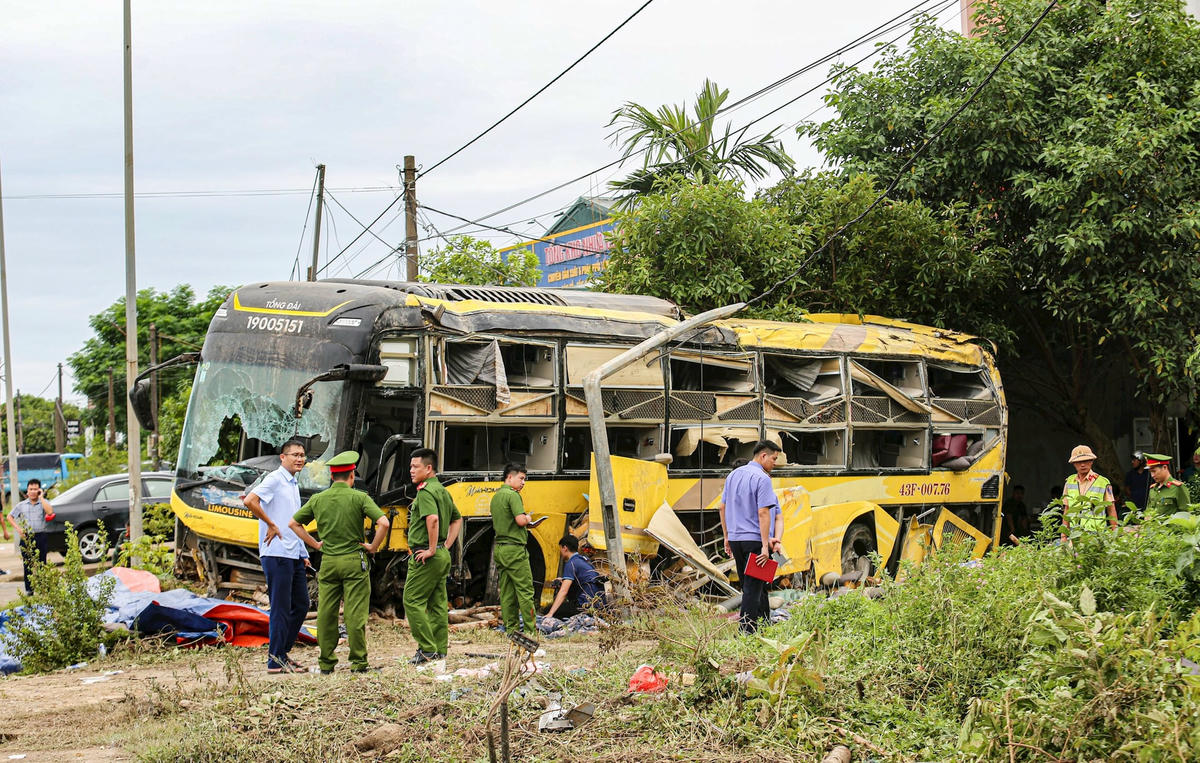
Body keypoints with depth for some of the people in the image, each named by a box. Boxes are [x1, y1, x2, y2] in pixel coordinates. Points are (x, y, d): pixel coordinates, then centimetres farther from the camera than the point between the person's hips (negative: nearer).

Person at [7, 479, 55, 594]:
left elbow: (50, 512, -18)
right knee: (27, 564, 3)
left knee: (41, 563, 0)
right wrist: (18, 528, 4)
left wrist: (41, 498, -11)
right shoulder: (22, 505, 11)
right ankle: (29, 589, 8)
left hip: (41, 536, -2)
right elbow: (10, 516, 20)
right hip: (26, 537, 2)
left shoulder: (44, 503, 3)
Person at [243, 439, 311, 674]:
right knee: (281, 608, -5)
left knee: (301, 605, 12)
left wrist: (304, 554, 22)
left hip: (294, 555, 9)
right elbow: (249, 501, -23)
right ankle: (275, 661, 1)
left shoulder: (294, 485, 20)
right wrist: (271, 525, -16)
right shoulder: (274, 479, -8)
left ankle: (280, 651, 22)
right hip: (277, 555, -9)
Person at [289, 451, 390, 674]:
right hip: (354, 561, -3)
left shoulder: (318, 499, 4)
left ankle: (326, 662, 11)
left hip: (328, 561, 3)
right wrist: (374, 546, -3)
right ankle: (357, 661, 2)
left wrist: (314, 543, 16)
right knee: (355, 612, 0)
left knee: (326, 612, 7)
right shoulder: (359, 497, -7)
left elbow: (293, 523, 13)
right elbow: (384, 523, -16)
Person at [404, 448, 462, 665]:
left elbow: (433, 519, -32)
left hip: (425, 555, -10)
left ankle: (427, 649, -7)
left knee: (413, 601, -5)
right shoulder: (442, 490, 15)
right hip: (443, 555, 10)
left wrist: (431, 549, -24)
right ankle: (440, 650, 15)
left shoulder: (425, 492, -15)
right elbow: (457, 519, 25)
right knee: (438, 604, 11)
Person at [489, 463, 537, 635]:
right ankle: (531, 629, -6)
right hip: (514, 547, -9)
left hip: (499, 547, 9)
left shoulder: (496, 496, 16)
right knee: (525, 590, -6)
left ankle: (511, 628, 9)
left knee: (506, 591, 8)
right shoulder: (512, 495, -12)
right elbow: (521, 520, -22)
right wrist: (528, 518, 0)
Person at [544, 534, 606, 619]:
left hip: (588, 605, -9)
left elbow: (563, 591, -20)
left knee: (547, 611, -7)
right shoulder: (584, 559, 18)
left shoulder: (571, 564, -9)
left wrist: (550, 614, -25)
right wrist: (564, 581, 30)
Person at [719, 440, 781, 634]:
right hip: (755, 539, -8)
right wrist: (765, 545, -20)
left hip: (735, 539, 8)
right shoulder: (762, 479, -12)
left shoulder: (733, 476, 13)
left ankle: (764, 625, 20)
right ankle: (746, 632, -5)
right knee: (753, 589, -4)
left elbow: (723, 509, 17)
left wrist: (727, 537, 23)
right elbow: (763, 513, -19)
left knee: (749, 586, 14)